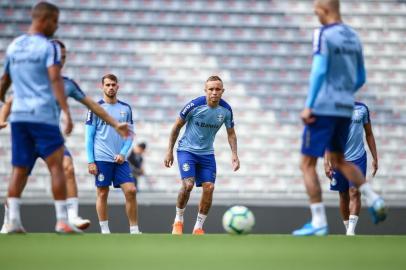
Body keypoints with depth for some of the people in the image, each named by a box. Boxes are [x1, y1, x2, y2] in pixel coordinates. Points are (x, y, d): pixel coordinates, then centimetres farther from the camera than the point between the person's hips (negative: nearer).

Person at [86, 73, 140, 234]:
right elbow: (89, 136, 0)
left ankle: (134, 230, -1)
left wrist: (123, 153, -4)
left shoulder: (126, 108, 11)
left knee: (130, 191, -6)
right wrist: (90, 161, -6)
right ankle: (105, 231, 7)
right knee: (102, 193, 0)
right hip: (101, 159, -3)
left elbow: (130, 135, 12)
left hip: (120, 159, 3)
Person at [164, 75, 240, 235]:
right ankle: (178, 220, 1)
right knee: (188, 184, -22)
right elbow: (177, 126, -6)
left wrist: (234, 154, -9)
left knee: (209, 188, -7)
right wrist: (170, 151, -5)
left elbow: (231, 133, 6)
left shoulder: (226, 110, -9)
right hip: (187, 150, -4)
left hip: (207, 153, 4)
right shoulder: (194, 105, -19)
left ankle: (198, 228, 7)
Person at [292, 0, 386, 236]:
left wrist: (309, 106, -18)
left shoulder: (323, 34, -10)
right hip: (346, 109, 7)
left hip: (323, 109, -7)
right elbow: (360, 79, 17)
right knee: (338, 159, 23)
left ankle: (319, 223, -3)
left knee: (307, 164, 1)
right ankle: (374, 201, 5)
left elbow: (319, 71, -19)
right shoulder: (354, 37, 13)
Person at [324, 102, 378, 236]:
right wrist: (326, 161, -12)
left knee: (355, 192, -13)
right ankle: (347, 229, 22)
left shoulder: (362, 109, 5)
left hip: (358, 158, 0)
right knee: (344, 195, 9)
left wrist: (375, 158, 9)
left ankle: (351, 231, -17)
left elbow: (369, 134, 13)